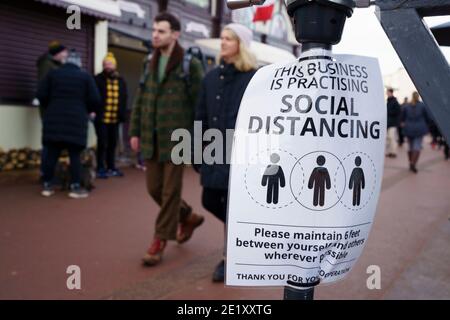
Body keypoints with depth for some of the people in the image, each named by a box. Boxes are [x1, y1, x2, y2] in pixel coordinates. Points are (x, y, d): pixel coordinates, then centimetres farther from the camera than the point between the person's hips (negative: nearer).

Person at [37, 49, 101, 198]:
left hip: (54, 119, 2)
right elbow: (95, 100, -2)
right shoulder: (86, 76, 5)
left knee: (51, 154, 6)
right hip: (76, 120, -2)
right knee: (75, 155, 0)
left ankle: (47, 185, 11)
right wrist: (87, 111, 17)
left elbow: (41, 95, 5)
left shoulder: (53, 73, 9)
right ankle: (75, 187, -2)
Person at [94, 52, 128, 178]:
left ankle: (111, 167, 24)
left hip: (115, 118, 5)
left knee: (113, 143, 12)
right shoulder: (98, 79, -4)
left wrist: (122, 114, 4)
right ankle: (100, 169, 9)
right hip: (102, 118, -4)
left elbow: (124, 98, 12)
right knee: (102, 143, -1)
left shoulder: (121, 80, 9)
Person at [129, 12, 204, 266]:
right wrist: (135, 131, 10)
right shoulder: (150, 64, 12)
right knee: (155, 188, 12)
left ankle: (160, 242, 13)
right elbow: (141, 101, 15)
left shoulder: (190, 65, -7)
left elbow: (200, 103, -8)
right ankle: (189, 217, 34)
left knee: (170, 191, 1)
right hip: (151, 139, 7)